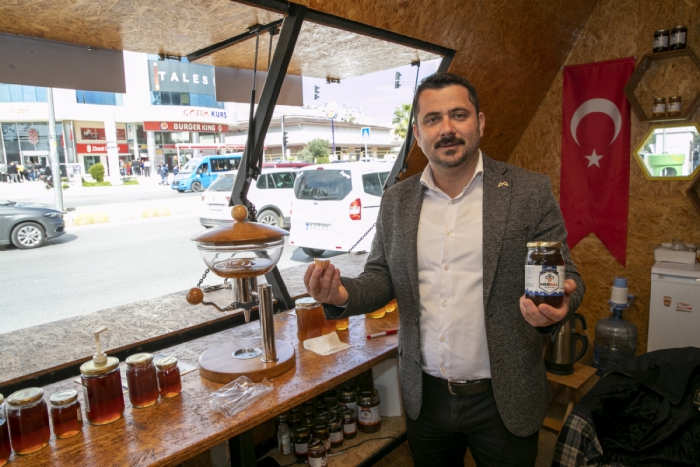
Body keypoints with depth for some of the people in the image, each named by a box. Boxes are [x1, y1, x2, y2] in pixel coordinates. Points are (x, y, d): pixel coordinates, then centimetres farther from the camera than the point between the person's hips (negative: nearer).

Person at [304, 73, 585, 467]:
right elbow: (382, 278, 5)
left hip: (502, 399, -2)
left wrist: (557, 306, -28)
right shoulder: (396, 200, 1)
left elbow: (563, 275, -6)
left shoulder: (530, 192, -8)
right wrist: (343, 294, -16)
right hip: (425, 396, 3)